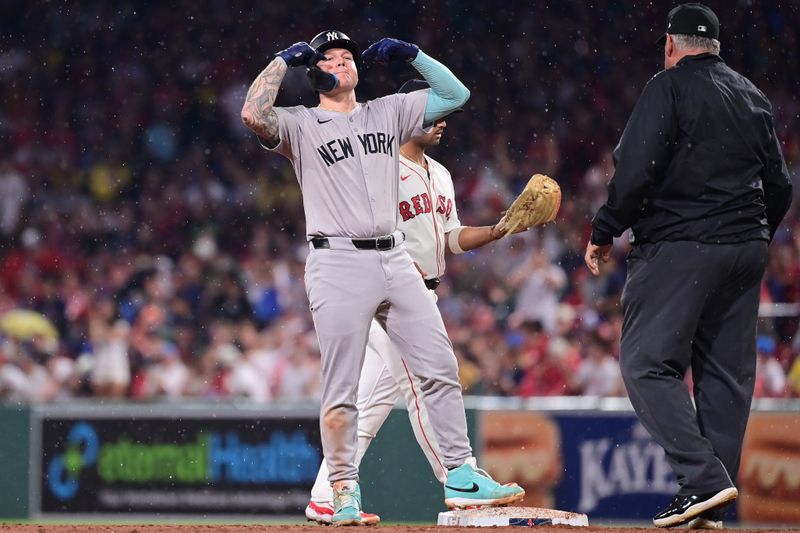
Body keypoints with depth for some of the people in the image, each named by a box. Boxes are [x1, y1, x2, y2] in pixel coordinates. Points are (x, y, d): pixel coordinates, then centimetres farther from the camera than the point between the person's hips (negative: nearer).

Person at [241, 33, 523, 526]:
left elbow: (455, 94, 20)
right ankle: (344, 493, 4)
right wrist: (284, 59, -7)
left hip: (395, 260, 5)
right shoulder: (300, 125, 4)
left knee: (441, 370, 1)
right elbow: (254, 115, -16)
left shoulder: (388, 113, 18)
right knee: (342, 390, -4)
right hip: (338, 262, -5)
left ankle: (460, 476, 7)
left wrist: (411, 54, 11)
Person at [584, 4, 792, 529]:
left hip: (679, 248, -7)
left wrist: (603, 233, -6)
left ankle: (705, 478, -20)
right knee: (727, 373, 7)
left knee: (648, 363, -6)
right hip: (746, 251, 7)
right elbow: (778, 185, 18)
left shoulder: (670, 86, -5)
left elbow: (637, 170, -14)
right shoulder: (754, 97, 16)